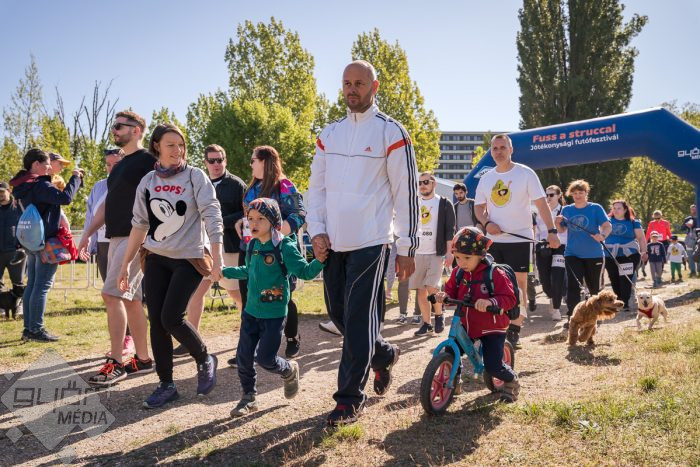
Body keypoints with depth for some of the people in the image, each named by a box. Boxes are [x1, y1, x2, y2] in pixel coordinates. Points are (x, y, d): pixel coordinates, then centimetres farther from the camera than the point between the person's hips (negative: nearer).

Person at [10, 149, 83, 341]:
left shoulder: (24, 186, 14)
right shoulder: (40, 185, -16)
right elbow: (65, 198, -25)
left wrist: (75, 180, 13)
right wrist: (76, 178, -12)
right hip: (46, 241, -10)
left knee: (32, 284, 12)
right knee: (42, 285, -6)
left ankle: (28, 328, 17)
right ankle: (36, 329, -3)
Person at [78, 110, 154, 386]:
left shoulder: (147, 161, -6)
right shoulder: (120, 166, 21)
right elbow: (107, 203, 24)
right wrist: (88, 233, 21)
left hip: (134, 238, -9)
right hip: (116, 237, 9)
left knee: (112, 294, -13)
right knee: (130, 299, 9)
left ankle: (116, 363, -8)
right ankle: (142, 358, 15)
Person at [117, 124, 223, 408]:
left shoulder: (195, 177, -5)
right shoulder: (148, 181, 6)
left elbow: (212, 217, -11)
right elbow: (139, 224, 11)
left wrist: (216, 258, -20)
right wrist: (125, 264, 10)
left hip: (189, 259, -4)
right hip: (155, 259, 4)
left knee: (171, 318, -11)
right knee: (156, 321, 1)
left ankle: (205, 360, 15)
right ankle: (166, 385, 14)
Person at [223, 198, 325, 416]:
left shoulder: (285, 247, -15)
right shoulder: (252, 246, 4)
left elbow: (305, 272, -15)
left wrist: (319, 261, -33)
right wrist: (224, 271, 24)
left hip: (274, 314, -6)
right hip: (251, 311, 6)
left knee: (265, 358, -3)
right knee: (243, 356, 8)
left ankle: (289, 371, 30)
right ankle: (248, 397, 26)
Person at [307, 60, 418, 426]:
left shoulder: (391, 132, -3)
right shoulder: (329, 134, 12)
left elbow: (406, 193, -5)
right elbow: (316, 187, 14)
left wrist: (407, 248, -7)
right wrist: (316, 231, 1)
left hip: (370, 243, -6)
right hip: (332, 244, 6)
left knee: (359, 320, -5)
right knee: (338, 314, 13)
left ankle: (350, 399, 6)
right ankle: (384, 354, 38)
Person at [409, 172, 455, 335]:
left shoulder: (444, 204, 1)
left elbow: (450, 230, -3)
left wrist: (449, 252, -11)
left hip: (437, 253, -4)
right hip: (417, 253, 4)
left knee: (432, 288, -16)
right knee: (420, 291, 4)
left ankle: (439, 315, 8)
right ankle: (426, 323, 16)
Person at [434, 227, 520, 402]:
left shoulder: (495, 274, -17)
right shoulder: (458, 273, -1)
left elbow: (509, 298, -21)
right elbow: (451, 291, 6)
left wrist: (490, 302, -39)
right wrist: (444, 296, -18)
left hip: (491, 328, -5)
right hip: (466, 325, 5)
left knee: (493, 366, -10)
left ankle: (512, 381, 24)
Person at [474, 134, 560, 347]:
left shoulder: (525, 174, -3)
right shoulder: (486, 178, 10)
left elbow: (541, 203, -5)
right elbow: (479, 207, 15)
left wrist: (551, 230, -14)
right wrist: (487, 223, -6)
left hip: (520, 238, -4)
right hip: (493, 240, 4)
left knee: (519, 284, -3)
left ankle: (514, 330, 4)